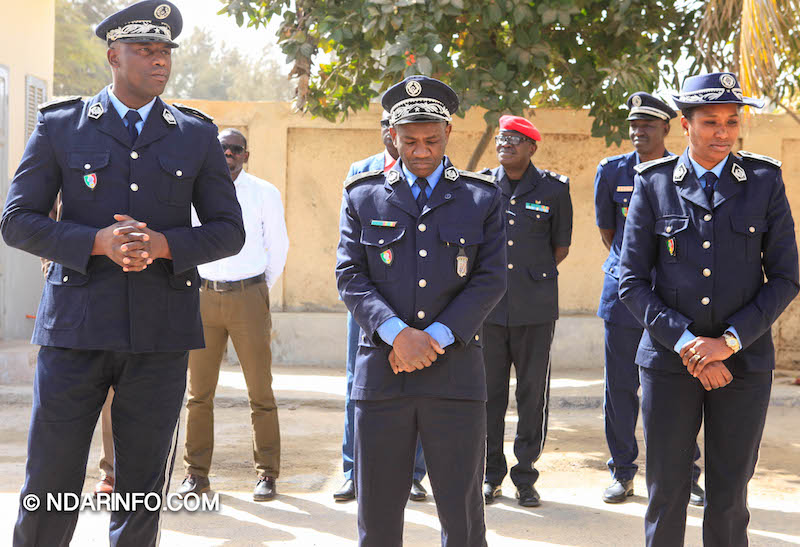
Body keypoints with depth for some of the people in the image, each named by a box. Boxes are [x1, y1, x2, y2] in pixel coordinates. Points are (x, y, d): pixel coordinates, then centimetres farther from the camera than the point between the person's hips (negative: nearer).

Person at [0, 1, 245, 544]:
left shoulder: (197, 135, 9)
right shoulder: (61, 126, 4)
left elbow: (230, 231, 8)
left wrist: (163, 244, -12)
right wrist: (99, 242, -15)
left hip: (161, 334, 1)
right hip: (76, 328, -1)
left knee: (143, 495, 7)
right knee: (49, 484, 0)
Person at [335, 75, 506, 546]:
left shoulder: (482, 197, 8)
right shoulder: (363, 196, 10)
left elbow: (492, 279, 1)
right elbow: (351, 276, 2)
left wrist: (436, 337, -11)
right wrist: (396, 333, -14)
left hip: (455, 374, 0)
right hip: (382, 373, 1)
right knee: (378, 508, 5)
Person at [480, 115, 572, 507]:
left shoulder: (554, 189, 2)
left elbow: (561, 247, 11)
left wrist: (533, 275, 8)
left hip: (535, 308, -1)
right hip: (488, 304, 1)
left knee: (533, 393, 2)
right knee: (489, 391, 4)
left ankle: (525, 476, 14)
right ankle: (491, 474, 17)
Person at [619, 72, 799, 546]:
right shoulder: (654, 184, 0)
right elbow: (632, 281, -1)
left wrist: (730, 340, -11)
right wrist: (684, 341, -12)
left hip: (744, 363, 0)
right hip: (670, 362, 0)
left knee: (729, 497, 7)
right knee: (667, 491, 5)